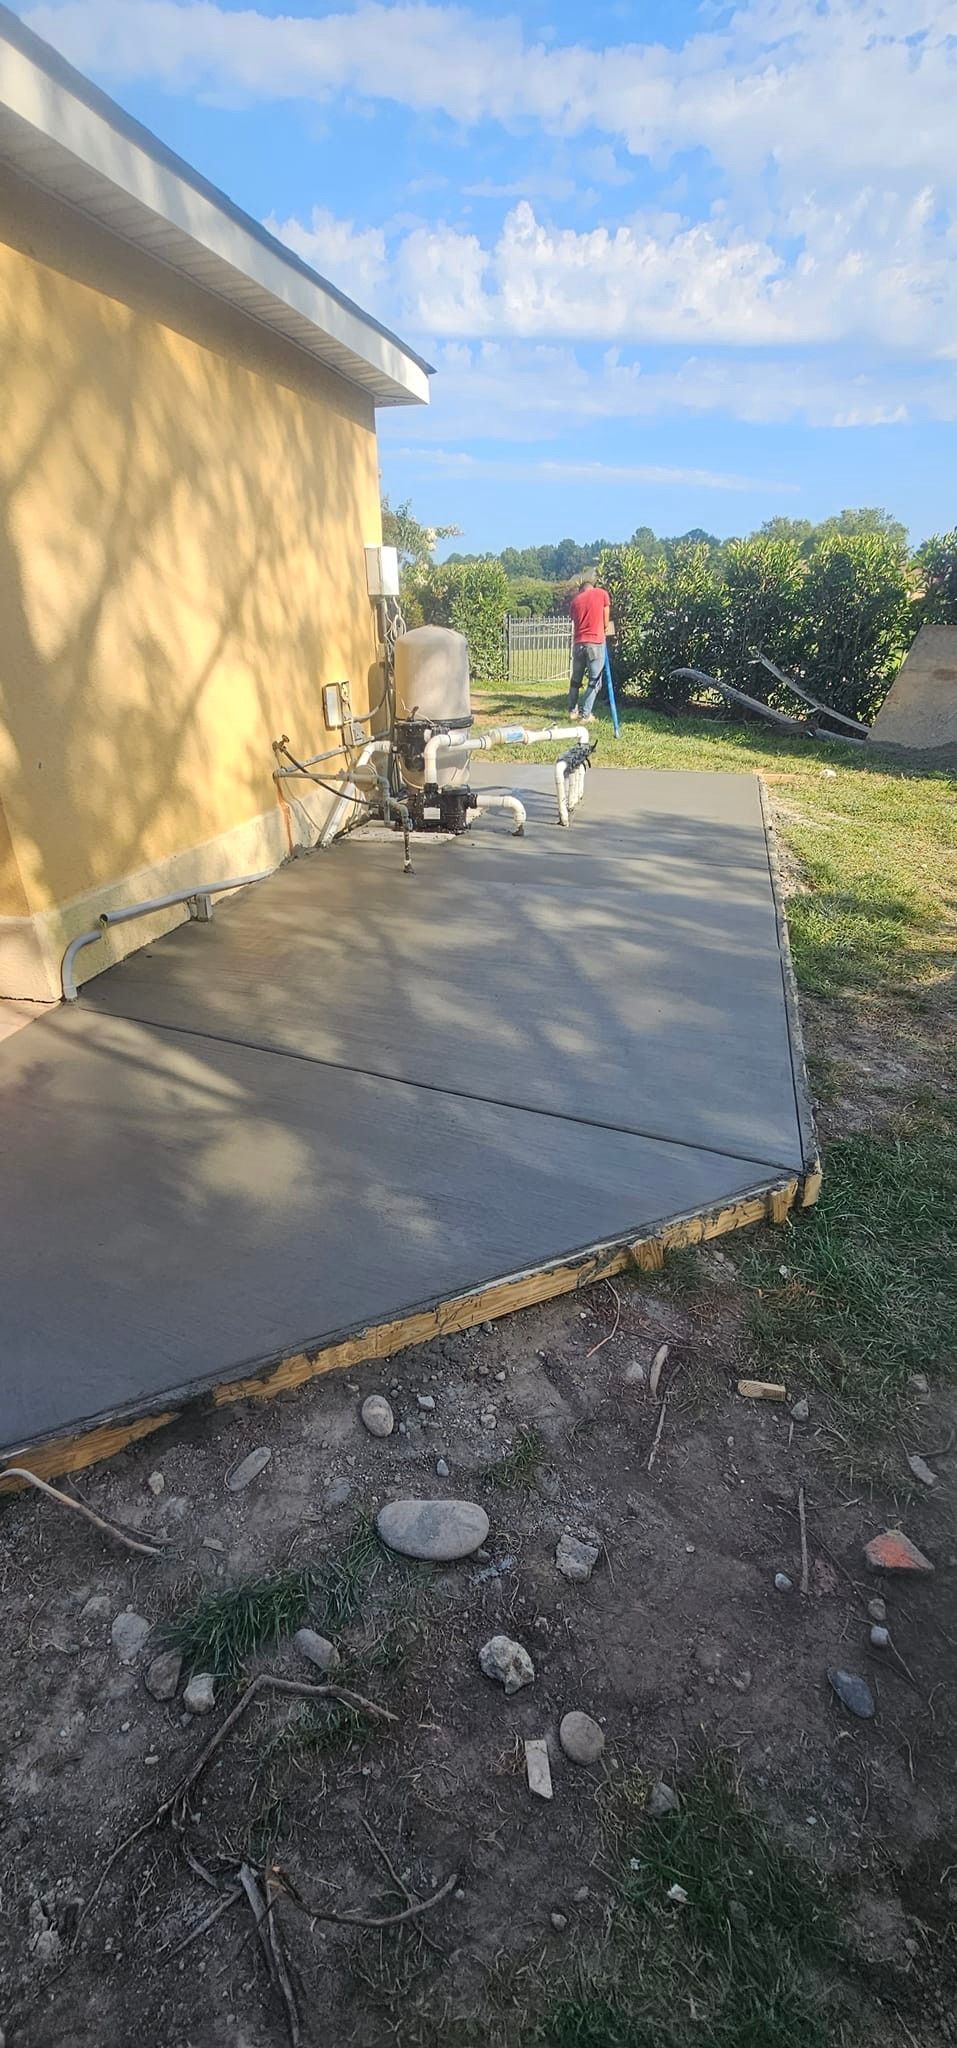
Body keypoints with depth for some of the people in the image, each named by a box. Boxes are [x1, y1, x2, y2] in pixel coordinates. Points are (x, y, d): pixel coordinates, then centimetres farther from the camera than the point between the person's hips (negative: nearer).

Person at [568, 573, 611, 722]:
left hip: (579, 644, 4)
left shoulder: (575, 600, 14)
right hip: (596, 643, -4)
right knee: (594, 681, 0)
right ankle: (586, 714, -5)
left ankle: (572, 710, 20)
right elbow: (605, 620, 9)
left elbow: (575, 623, 17)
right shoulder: (602, 593, 6)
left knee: (576, 679, 15)